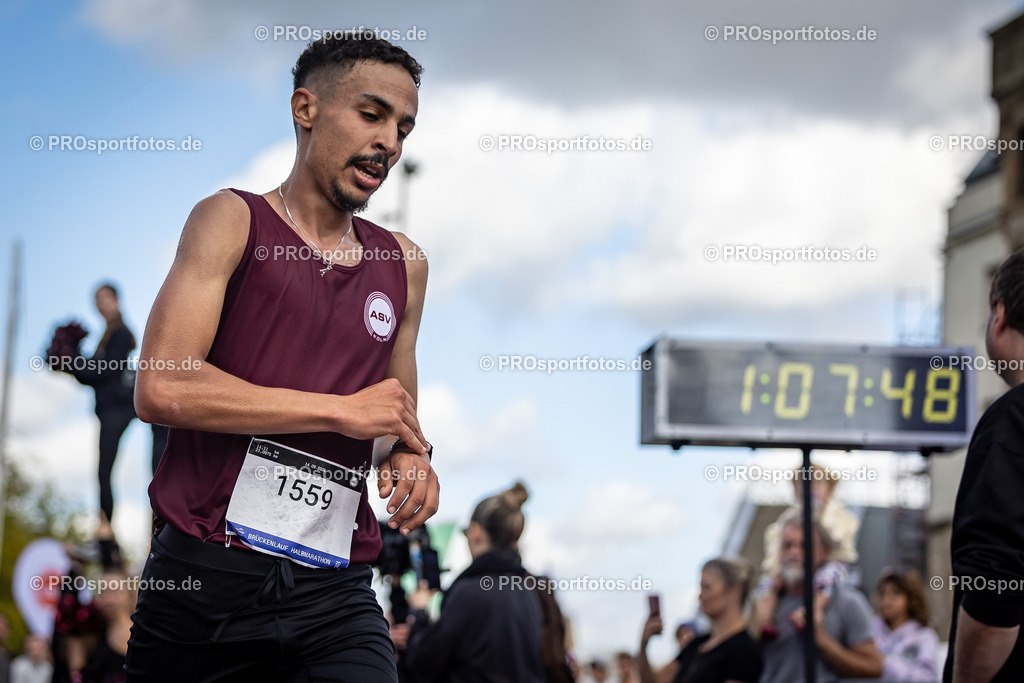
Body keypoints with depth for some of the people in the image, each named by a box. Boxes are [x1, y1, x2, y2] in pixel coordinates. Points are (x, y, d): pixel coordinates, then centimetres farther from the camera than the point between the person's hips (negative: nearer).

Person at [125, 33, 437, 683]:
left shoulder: (404, 264, 17)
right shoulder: (231, 221, 1)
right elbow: (160, 387, -12)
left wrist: (409, 457, 4)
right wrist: (344, 411, -10)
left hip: (335, 592, 3)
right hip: (206, 576, -3)